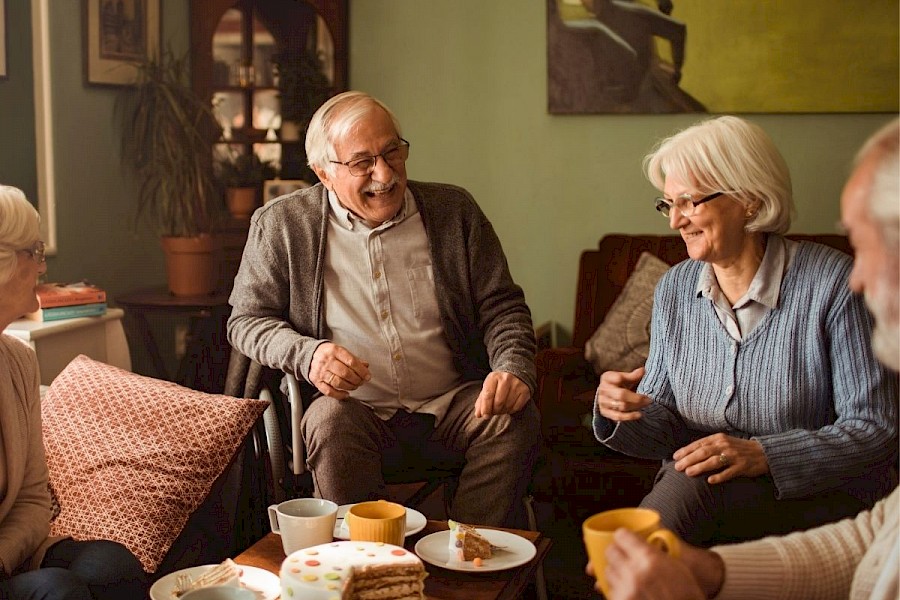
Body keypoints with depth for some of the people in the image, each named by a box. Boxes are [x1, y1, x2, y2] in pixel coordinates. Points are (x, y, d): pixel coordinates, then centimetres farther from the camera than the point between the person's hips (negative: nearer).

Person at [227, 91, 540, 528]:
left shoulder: (454, 211, 8)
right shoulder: (280, 225, 4)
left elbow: (501, 306, 9)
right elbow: (245, 320, 7)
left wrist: (513, 369, -13)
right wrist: (306, 355, -15)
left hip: (451, 407, 2)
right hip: (353, 407, -2)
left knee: (517, 419, -26)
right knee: (329, 422, -34)